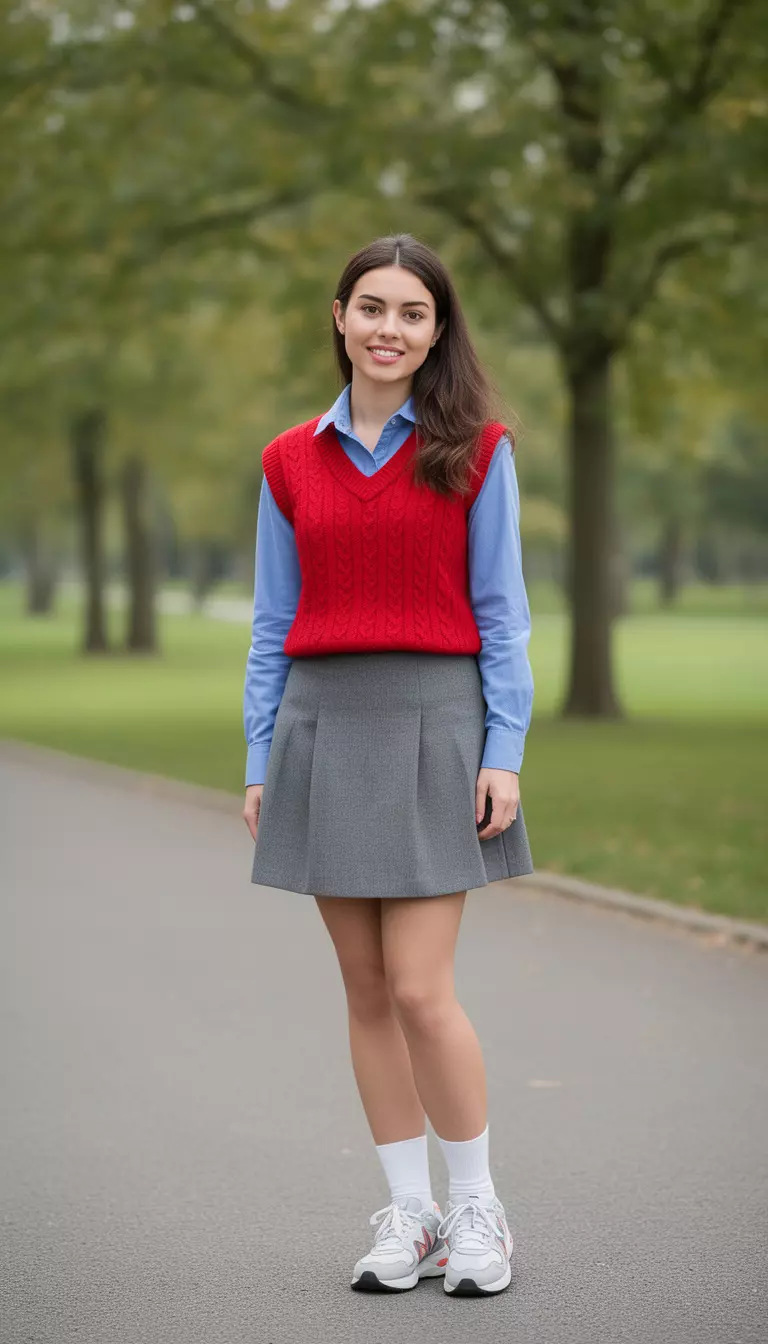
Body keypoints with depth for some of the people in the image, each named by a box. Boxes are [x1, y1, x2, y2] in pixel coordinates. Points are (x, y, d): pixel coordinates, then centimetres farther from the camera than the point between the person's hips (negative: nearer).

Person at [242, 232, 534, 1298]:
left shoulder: (474, 450, 2)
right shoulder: (293, 462, 9)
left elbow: (500, 611, 0)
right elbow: (274, 625, 11)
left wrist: (505, 753, -7)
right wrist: (261, 763, 7)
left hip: (433, 723, -3)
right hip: (323, 725, 3)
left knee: (420, 989, -8)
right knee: (367, 990, 6)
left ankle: (477, 1209, 8)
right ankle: (408, 1214, 16)